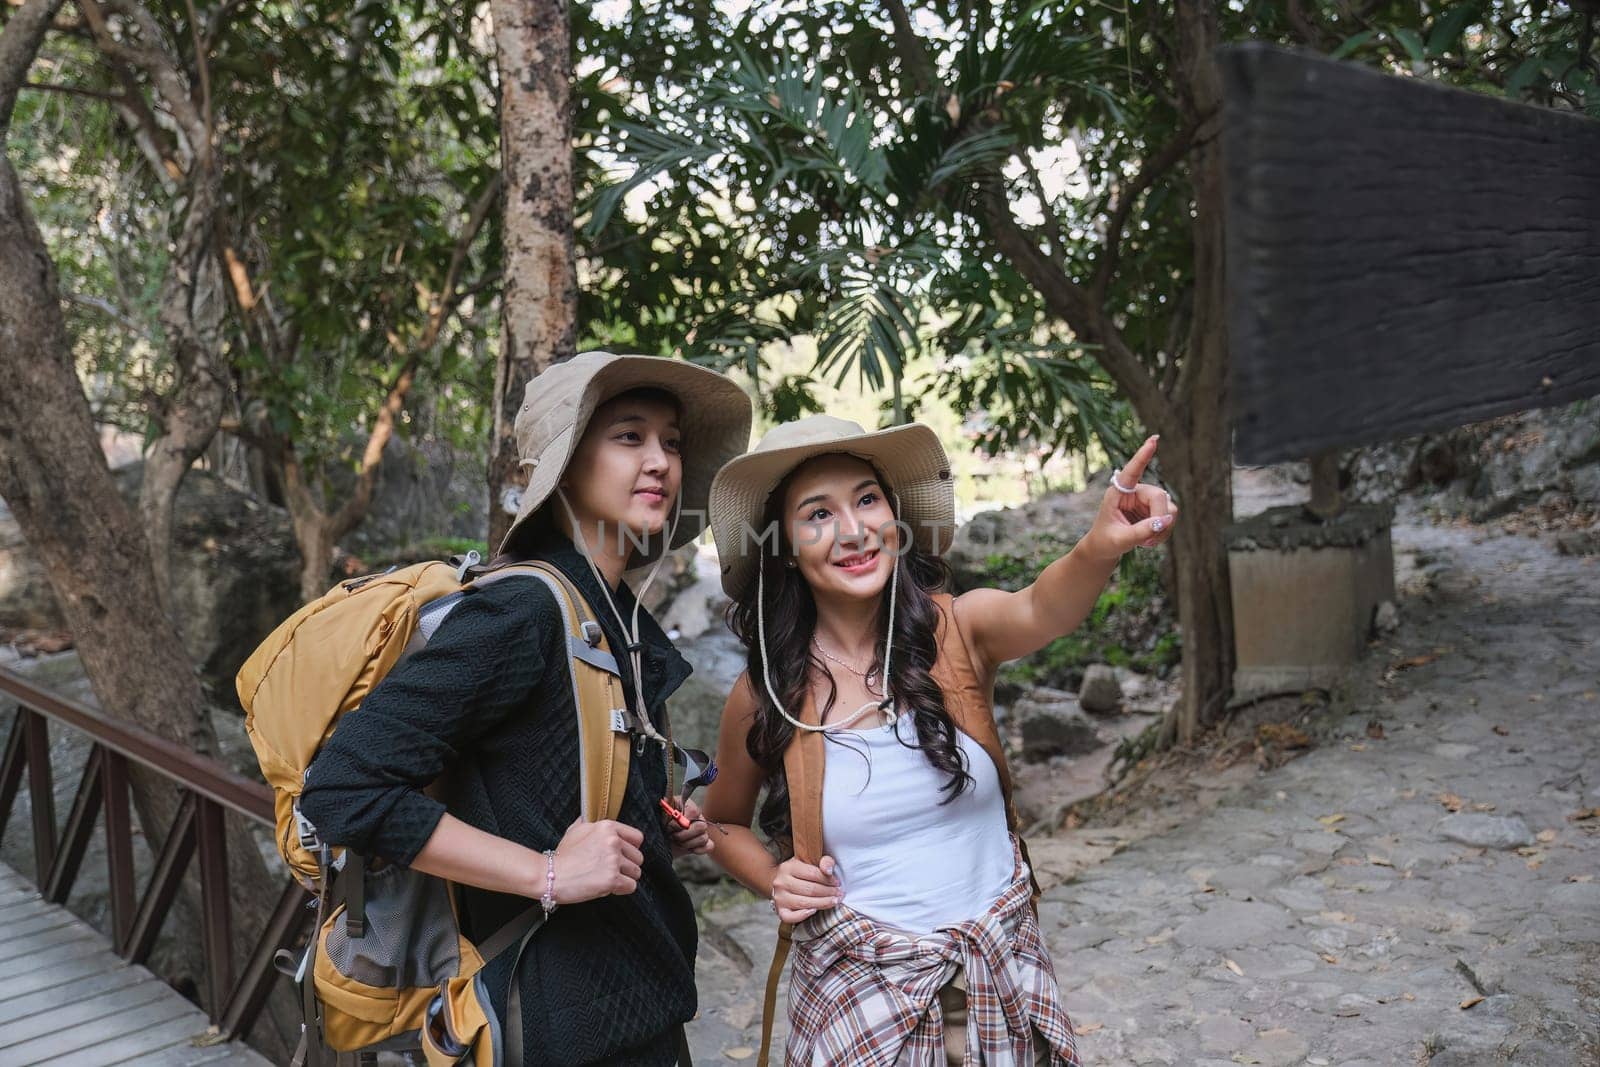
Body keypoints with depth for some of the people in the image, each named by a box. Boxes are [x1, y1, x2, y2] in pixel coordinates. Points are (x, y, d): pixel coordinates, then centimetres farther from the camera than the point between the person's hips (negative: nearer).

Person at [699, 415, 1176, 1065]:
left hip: (1000, 984, 1)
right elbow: (725, 823, 8)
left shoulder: (959, 628, -10)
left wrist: (1099, 549, -54)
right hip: (860, 998, -1)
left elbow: (1040, 612, -34)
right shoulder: (764, 695, -9)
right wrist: (775, 882, -11)